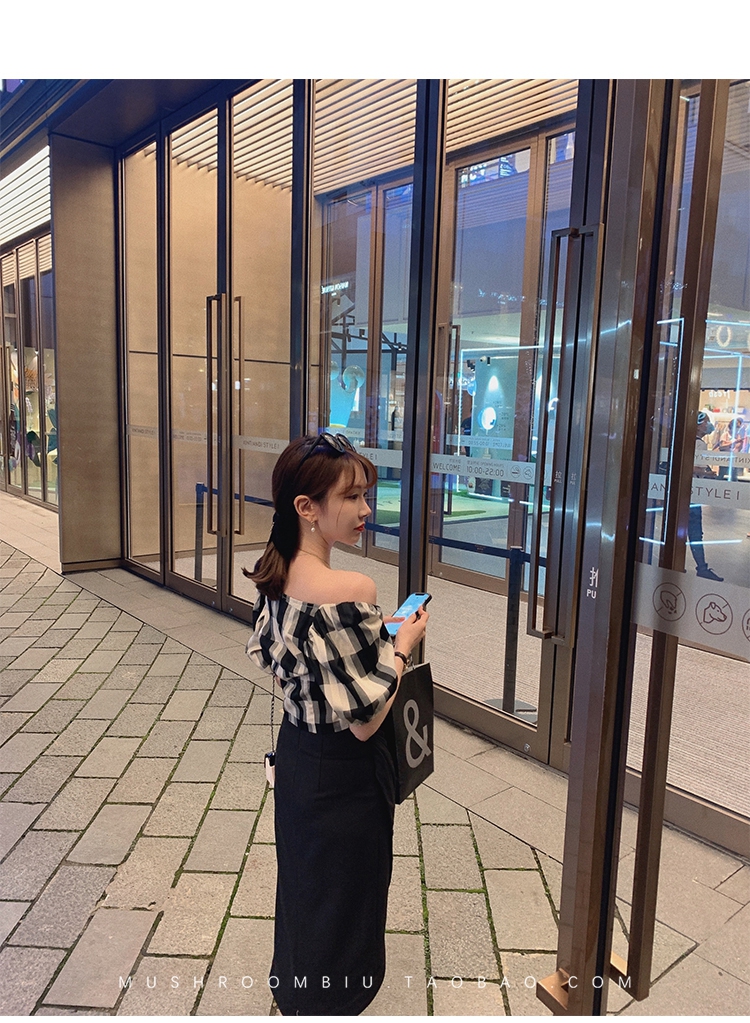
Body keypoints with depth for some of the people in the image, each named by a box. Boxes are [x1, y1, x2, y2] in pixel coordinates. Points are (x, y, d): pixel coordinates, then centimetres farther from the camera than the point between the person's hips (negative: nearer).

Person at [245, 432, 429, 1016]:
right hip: (343, 774, -8)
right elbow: (364, 719, -28)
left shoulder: (276, 576, -7)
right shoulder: (350, 591, -32)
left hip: (295, 752, 8)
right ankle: (330, 1007, 40)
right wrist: (402, 645, -14)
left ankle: (292, 995, 53)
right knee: (342, 903, 17)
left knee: (300, 886, 29)